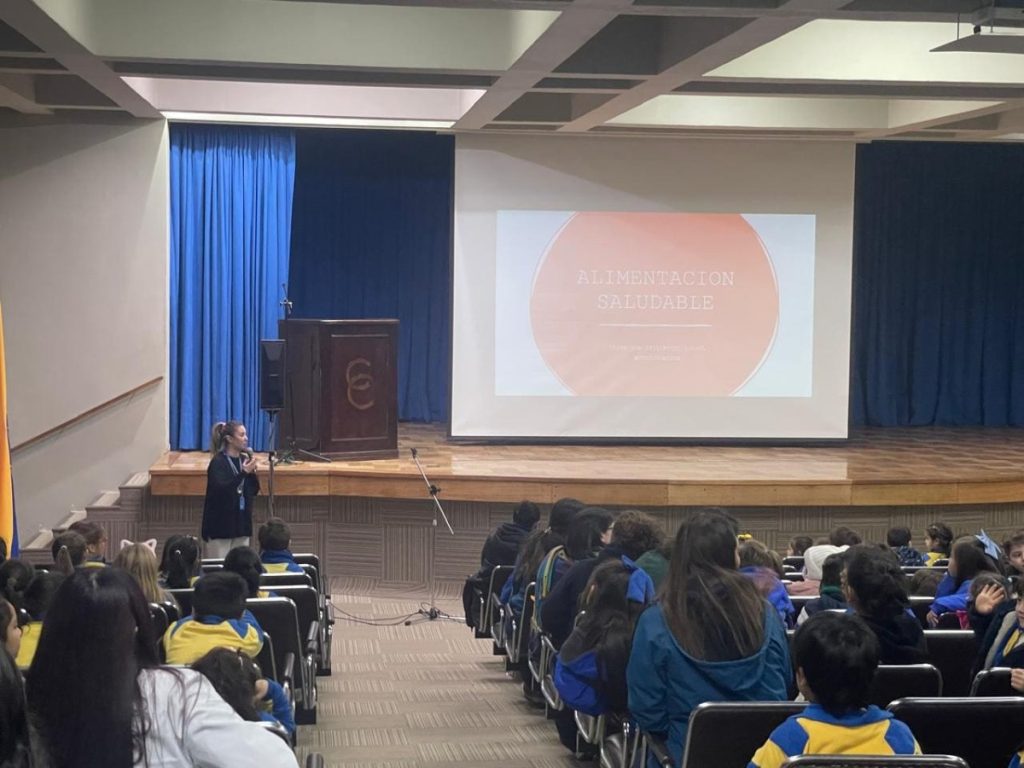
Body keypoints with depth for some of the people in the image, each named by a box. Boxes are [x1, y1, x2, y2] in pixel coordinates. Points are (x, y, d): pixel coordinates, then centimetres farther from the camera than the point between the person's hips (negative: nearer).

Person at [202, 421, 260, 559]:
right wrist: (243, 473, -28)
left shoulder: (244, 459, 5)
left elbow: (254, 491, 9)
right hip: (220, 524, -6)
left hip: (241, 522, 6)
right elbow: (220, 490, -24)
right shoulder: (218, 462, -11)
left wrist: (252, 472, -9)